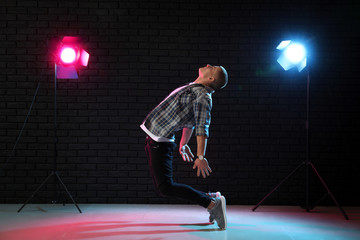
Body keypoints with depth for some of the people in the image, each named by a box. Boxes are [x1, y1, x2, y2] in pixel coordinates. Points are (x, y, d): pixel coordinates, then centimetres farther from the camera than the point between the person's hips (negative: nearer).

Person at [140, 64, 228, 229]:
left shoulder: (203, 96, -18)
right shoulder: (192, 88, 12)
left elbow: (202, 127, -29)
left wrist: (200, 156, -38)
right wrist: (183, 144, 31)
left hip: (160, 143, -9)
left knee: (165, 188, -16)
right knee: (162, 188, 10)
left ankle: (212, 203, -11)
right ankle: (209, 198, 15)